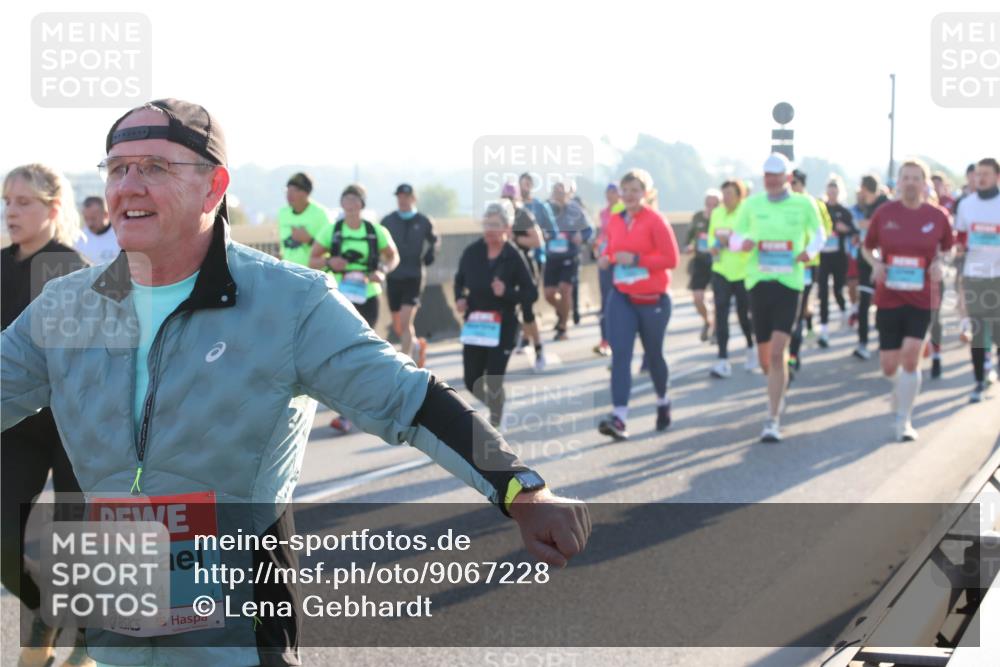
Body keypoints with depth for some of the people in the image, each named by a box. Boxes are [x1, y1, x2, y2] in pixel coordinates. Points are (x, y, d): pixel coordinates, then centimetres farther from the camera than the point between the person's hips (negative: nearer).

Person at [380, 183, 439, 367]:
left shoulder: (423, 222, 0)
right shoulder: (387, 221, 4)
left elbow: (436, 241, 16)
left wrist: (431, 252, -5)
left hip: (414, 278, -3)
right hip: (393, 277, 3)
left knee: (405, 323, -14)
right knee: (398, 326, 10)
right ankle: (418, 345, 40)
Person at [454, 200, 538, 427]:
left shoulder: (514, 257, -12)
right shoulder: (472, 251, -3)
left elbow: (531, 293, -7)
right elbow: (460, 280, 13)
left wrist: (507, 293, -24)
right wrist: (460, 298, -6)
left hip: (503, 326, -4)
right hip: (474, 324, 4)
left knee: (493, 381, -6)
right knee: (472, 382, 8)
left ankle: (494, 428, 16)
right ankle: (494, 407, 40)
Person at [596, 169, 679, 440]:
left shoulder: (655, 221, -11)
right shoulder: (614, 221, 5)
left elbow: (671, 259, -14)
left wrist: (636, 259, -22)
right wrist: (607, 258, -3)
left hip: (652, 299, -3)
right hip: (621, 297, 3)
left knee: (653, 354, 12)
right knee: (620, 354, -11)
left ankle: (663, 402, 40)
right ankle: (619, 417, -18)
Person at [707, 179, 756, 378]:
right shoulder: (716, 213, 6)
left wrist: (730, 240, -24)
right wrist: (713, 245, -2)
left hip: (744, 271, -4)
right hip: (721, 270, 4)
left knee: (744, 313, 8)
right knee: (721, 313, -5)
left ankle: (751, 348, 36)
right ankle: (723, 360, -5)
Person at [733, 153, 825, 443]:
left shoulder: (804, 204, 1)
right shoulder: (752, 204, 5)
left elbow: (819, 234, 15)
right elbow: (735, 237, 13)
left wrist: (810, 250, -7)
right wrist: (742, 242, -11)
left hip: (789, 283, -3)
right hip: (758, 282, 3)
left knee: (777, 353, -15)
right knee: (764, 357, 10)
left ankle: (773, 420, -9)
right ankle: (779, 388, 45)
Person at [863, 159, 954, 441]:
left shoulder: (938, 216, -1)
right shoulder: (884, 214, -1)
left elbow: (947, 248, 15)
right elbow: (868, 248, 12)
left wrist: (939, 264, -6)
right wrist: (876, 264, -9)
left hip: (921, 299, -1)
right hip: (888, 298, 1)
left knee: (911, 355, -15)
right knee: (889, 367, 4)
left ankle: (903, 420, -1)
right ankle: (902, 394, 40)